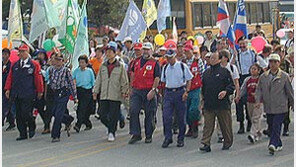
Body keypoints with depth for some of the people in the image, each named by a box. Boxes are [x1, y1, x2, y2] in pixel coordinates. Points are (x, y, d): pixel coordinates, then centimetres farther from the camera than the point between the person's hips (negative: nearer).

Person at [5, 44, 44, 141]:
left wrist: (40, 91, 0)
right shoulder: (14, 65, 14)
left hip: (28, 95, -5)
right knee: (19, 115, 4)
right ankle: (23, 134, 11)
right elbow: (10, 77, 13)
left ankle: (32, 128, 14)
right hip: (16, 95, 5)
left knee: (26, 113, -13)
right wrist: (8, 89, 4)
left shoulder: (34, 65, 1)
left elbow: (38, 78, 1)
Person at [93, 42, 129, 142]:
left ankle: (112, 133, 11)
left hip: (115, 95, -4)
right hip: (104, 95, 4)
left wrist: (124, 91, -4)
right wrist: (95, 91, 10)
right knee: (103, 116, 3)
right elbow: (98, 80, 15)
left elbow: (124, 81, 1)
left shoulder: (120, 66, -1)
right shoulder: (103, 66, 11)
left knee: (113, 116, -2)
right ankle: (111, 128, 27)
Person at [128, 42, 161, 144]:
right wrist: (132, 88, 18)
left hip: (149, 92, -4)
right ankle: (136, 134, -3)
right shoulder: (137, 62, 13)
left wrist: (153, 90, -19)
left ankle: (149, 136, 16)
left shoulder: (155, 63, -2)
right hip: (136, 91, 4)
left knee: (149, 114, 4)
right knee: (133, 111, -9)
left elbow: (157, 78, -9)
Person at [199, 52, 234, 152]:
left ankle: (227, 143, 22)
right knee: (208, 125, -4)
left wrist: (225, 91, -19)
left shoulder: (225, 72, 0)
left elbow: (231, 85, -2)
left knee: (225, 125, 8)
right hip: (208, 105, 3)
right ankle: (205, 144, -7)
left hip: (222, 104, -3)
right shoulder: (206, 73, 15)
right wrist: (204, 98, 19)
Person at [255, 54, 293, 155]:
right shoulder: (263, 76, 8)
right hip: (268, 107, 4)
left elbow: (289, 91, 4)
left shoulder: (284, 76, -2)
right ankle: (278, 145, 24)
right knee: (271, 127, 11)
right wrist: (258, 100, -8)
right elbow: (259, 89, 8)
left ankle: (273, 144, -21)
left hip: (280, 107, -4)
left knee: (276, 126, -13)